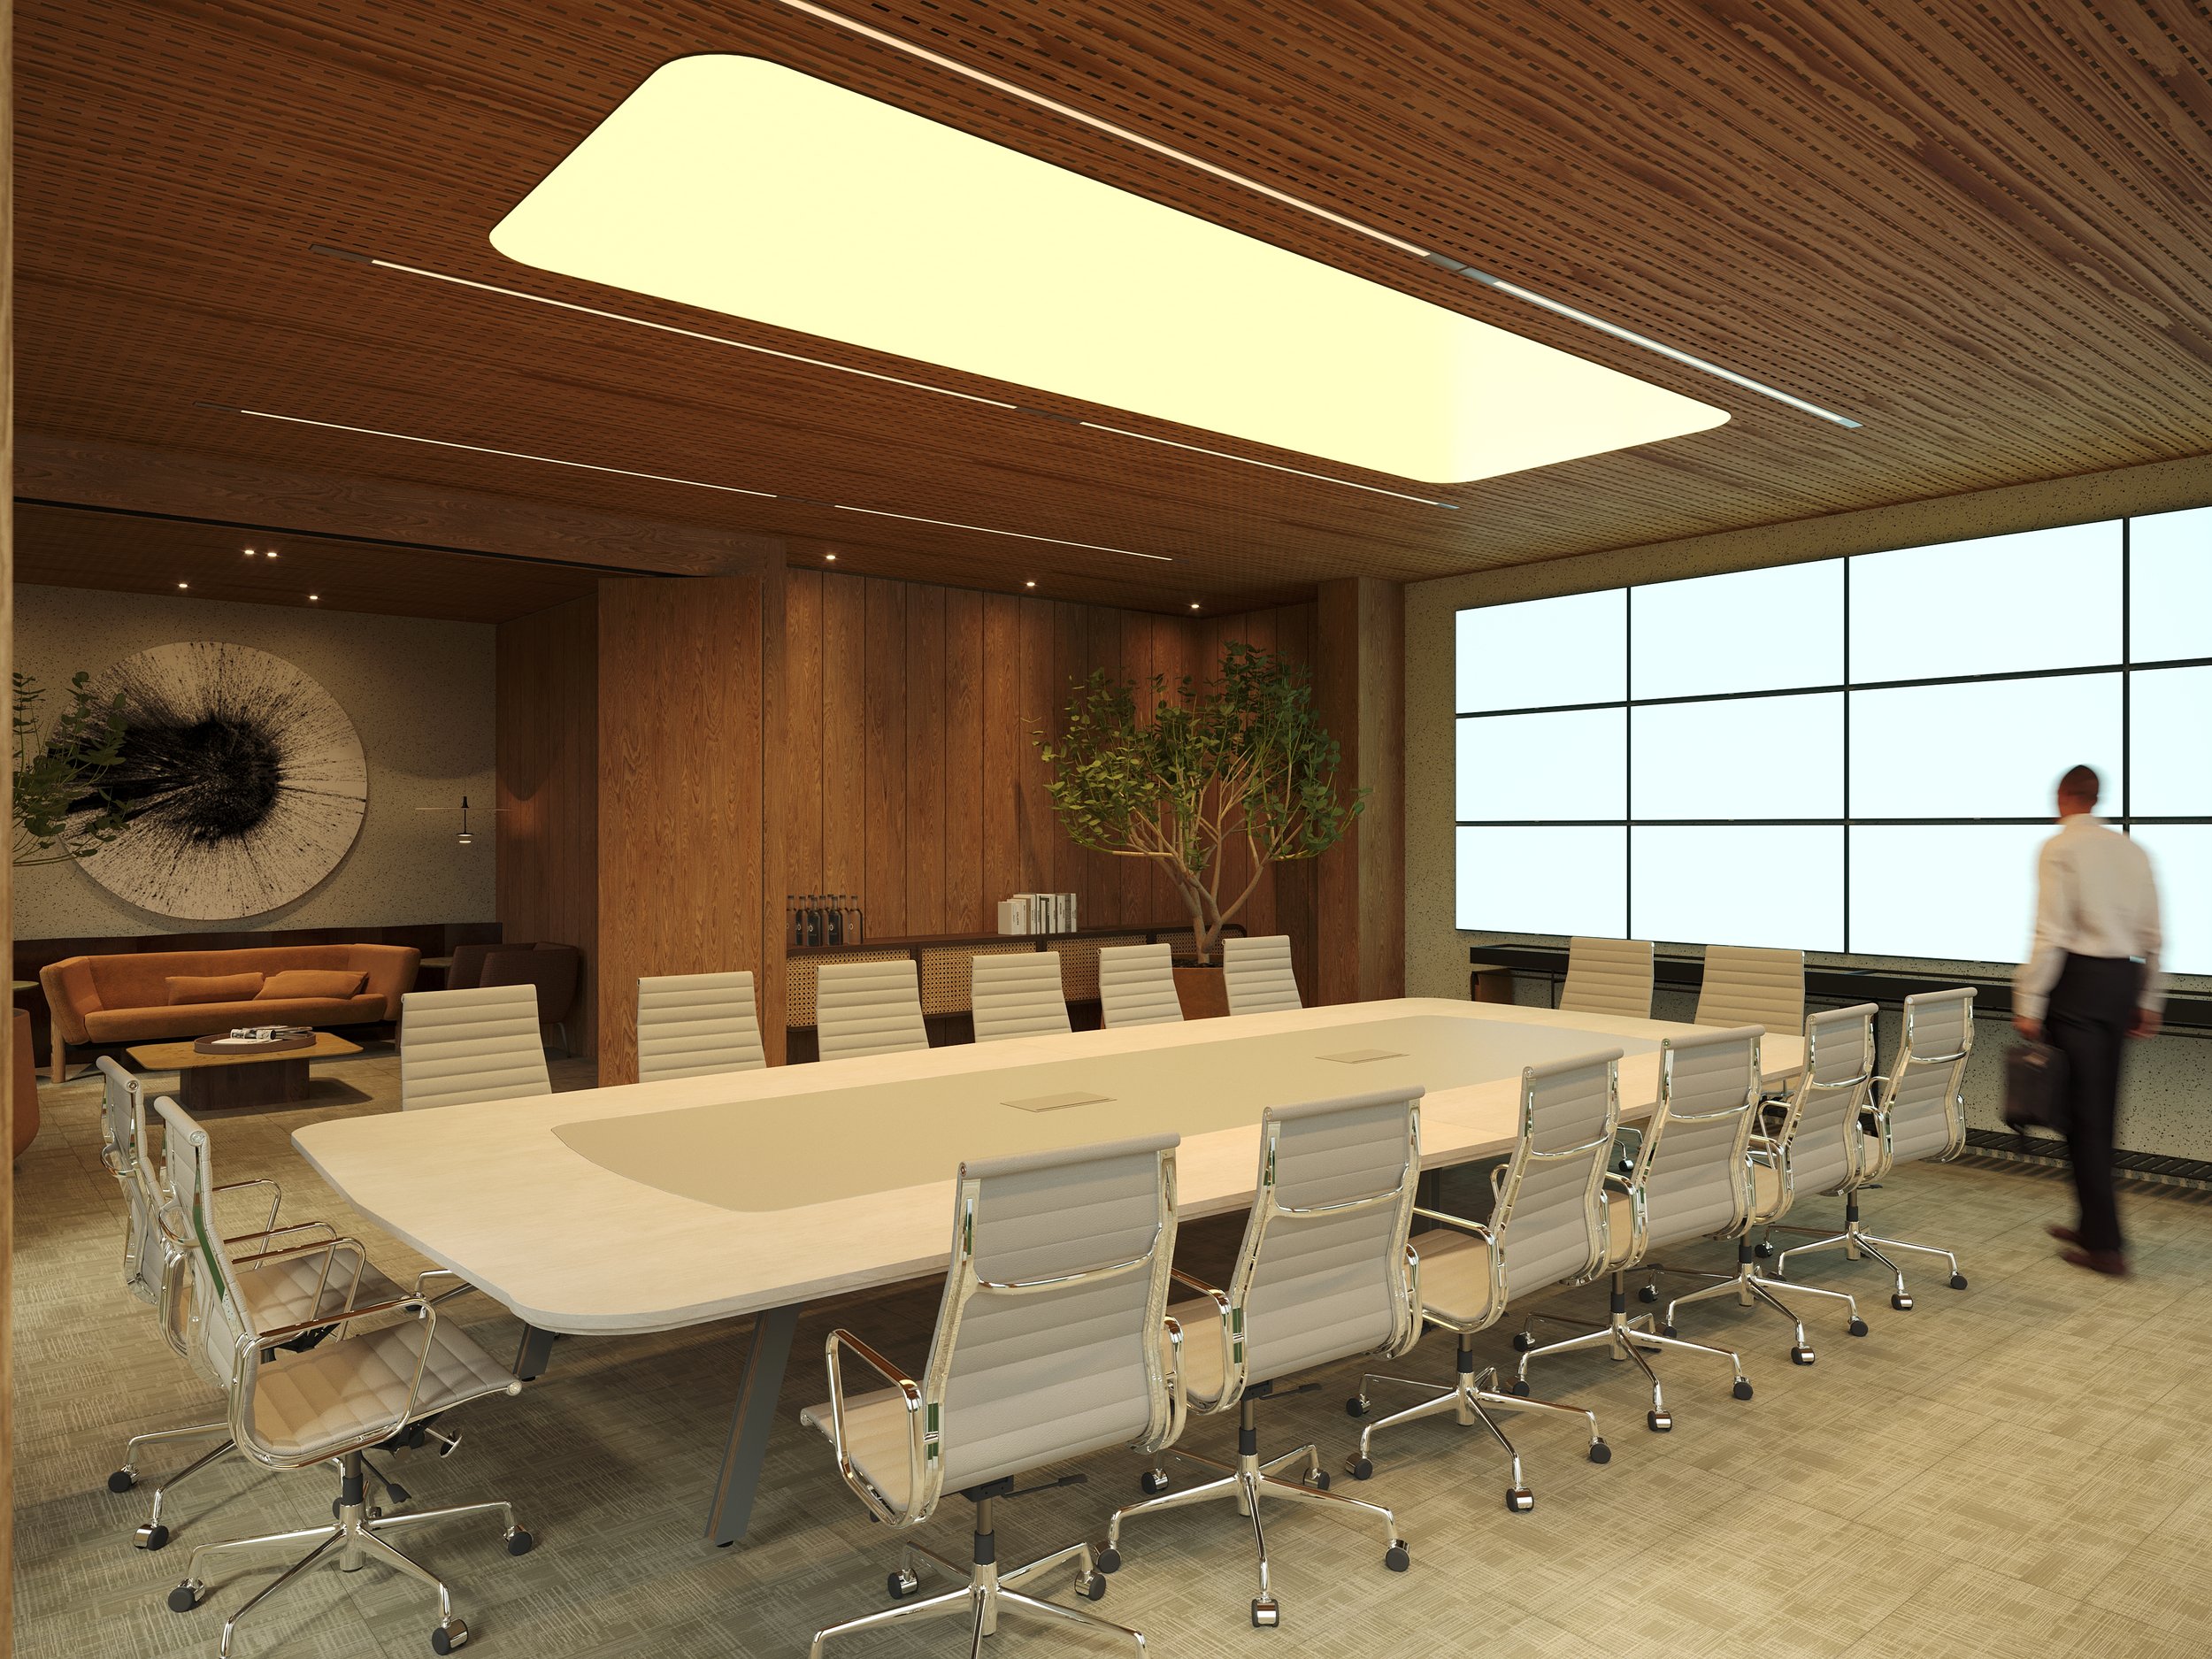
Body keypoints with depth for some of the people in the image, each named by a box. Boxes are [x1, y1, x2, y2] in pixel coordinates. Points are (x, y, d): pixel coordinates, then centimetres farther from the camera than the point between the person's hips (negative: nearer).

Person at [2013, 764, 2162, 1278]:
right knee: (2102, 1109, 16)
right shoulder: (2133, 850, 11)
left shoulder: (2060, 848, -9)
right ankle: (2094, 1224, 26)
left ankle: (2105, 1245, 0)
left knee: (2084, 1111, -2)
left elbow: (2052, 932, -15)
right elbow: (2151, 934, 13)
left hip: (2079, 979, -7)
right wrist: (2149, 1000, 20)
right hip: (2125, 980, 7)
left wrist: (2029, 1003, -12)